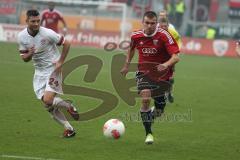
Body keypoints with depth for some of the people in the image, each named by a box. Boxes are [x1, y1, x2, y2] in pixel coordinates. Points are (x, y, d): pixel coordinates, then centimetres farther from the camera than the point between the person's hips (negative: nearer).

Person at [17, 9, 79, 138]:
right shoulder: (21, 37, -5)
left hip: (53, 69, -5)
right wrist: (29, 54, -20)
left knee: (48, 100, -21)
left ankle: (70, 106, 8)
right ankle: (69, 128, 14)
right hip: (39, 72, 5)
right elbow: (24, 58, 4)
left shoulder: (47, 33, -19)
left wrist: (60, 62, -13)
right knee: (48, 104, 2)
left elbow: (66, 43, -8)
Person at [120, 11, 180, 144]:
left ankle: (150, 115, 48)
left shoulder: (164, 36, -18)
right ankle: (148, 134, -13)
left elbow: (175, 57, -24)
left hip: (162, 74, 0)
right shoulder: (136, 36, -6)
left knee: (159, 111, 9)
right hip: (144, 73, 0)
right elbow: (132, 48, 19)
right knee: (145, 99, -26)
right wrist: (126, 65, 22)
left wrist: (166, 65, -43)